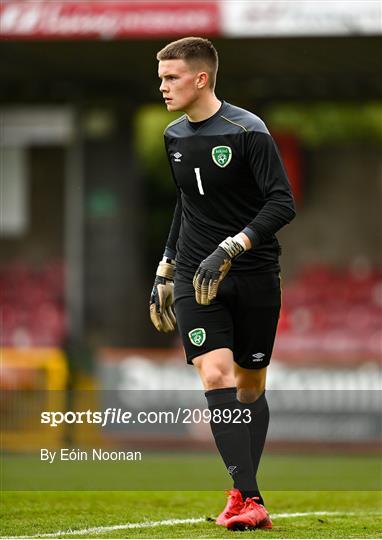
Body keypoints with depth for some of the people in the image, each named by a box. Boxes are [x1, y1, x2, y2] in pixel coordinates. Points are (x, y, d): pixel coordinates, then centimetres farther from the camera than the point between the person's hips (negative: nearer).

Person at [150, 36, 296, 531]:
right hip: (195, 276, 3)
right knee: (215, 374, -16)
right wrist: (164, 274, 23)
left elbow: (282, 204, -16)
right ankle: (248, 498, -20)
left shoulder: (247, 131, -11)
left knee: (250, 386, 6)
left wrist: (230, 249, -24)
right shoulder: (174, 137, 9)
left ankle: (242, 495, 20)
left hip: (254, 274, -3)